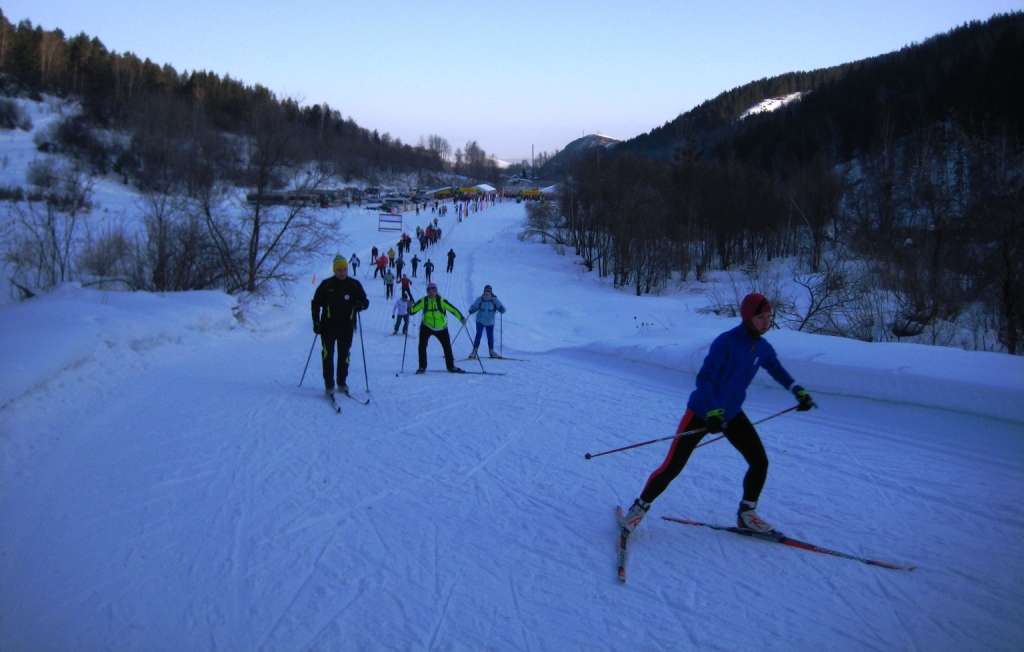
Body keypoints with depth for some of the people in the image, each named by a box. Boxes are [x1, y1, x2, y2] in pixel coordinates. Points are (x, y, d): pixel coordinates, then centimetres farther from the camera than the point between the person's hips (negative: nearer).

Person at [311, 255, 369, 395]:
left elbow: (365, 301, 4)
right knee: (328, 355, -5)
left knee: (344, 355, 8)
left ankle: (342, 382, 20)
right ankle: (329, 384, -1)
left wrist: (361, 304, -21)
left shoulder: (354, 285, 0)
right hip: (328, 326, -1)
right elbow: (316, 303, 5)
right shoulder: (326, 285, -2)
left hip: (347, 327, 1)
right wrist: (316, 322, 0)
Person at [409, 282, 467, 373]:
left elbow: (453, 309, -13)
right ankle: (422, 367, 2)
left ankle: (451, 366, 24)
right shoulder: (423, 301, -8)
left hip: (441, 328, 0)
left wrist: (461, 318, -21)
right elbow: (412, 311, -7)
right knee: (422, 346, -11)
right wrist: (410, 306, -28)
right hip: (426, 327, 0)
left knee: (447, 347, 7)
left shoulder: (441, 301, -13)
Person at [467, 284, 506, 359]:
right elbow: (474, 307, 0)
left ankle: (492, 351, 25)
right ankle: (474, 351, -10)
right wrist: (471, 310, -22)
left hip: (490, 322, 2)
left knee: (490, 337, 9)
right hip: (480, 321, -1)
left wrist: (502, 309, -29)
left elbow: (501, 309, -5)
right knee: (478, 335, -14)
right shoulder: (480, 299, -5)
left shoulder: (494, 300, -4)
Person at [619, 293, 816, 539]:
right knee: (672, 467, -6)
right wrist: (713, 413, -39)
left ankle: (747, 514, 19)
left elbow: (777, 370, 20)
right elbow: (704, 379, -29)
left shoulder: (762, 348, -2)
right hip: (701, 412, -6)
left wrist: (799, 392, 13)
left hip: (732, 413, 6)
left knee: (760, 461, -2)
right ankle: (640, 507, 14)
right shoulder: (726, 342, -23)